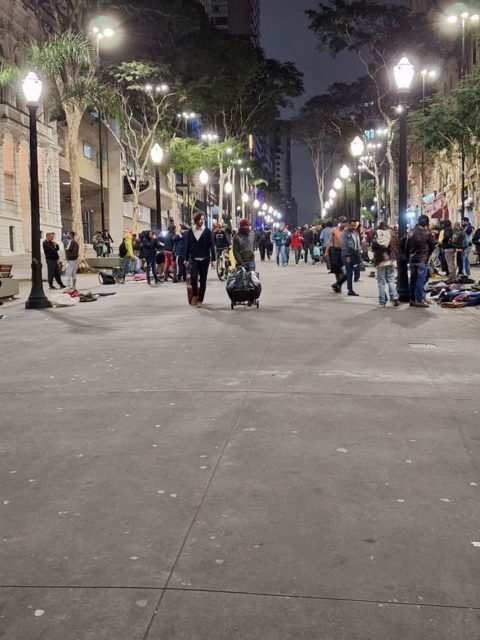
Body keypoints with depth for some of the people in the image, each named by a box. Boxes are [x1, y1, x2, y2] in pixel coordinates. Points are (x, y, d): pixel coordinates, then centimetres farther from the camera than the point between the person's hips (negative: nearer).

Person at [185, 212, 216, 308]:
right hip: (194, 259, 0)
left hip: (204, 259, 0)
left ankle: (200, 300, 13)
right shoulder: (190, 232, 5)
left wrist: (213, 259, -7)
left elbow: (212, 246, -1)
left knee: (203, 280, 3)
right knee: (194, 277, -15)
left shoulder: (207, 232, 0)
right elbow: (188, 246, 10)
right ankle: (195, 295, 10)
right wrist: (186, 259, 10)